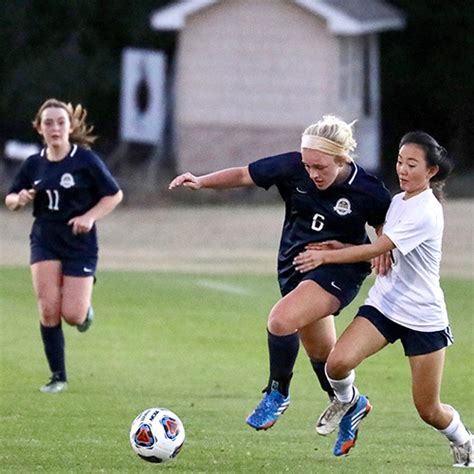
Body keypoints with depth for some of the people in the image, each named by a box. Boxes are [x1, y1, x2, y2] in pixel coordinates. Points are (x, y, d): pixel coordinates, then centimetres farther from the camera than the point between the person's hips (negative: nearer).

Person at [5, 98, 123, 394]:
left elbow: (115, 195, -2)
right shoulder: (34, 164, 3)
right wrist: (20, 199, -11)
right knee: (48, 310, -10)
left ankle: (85, 305, 30)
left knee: (72, 315, -9)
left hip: (80, 244, -3)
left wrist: (90, 216, -17)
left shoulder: (85, 160, -8)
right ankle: (58, 377, 3)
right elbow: (10, 200, 13)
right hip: (45, 242, 3)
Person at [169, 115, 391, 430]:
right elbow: (243, 175, -2)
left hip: (338, 273, -5)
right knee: (320, 352, 18)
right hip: (294, 265, 5)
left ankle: (278, 393, -5)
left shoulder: (369, 192, -18)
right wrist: (201, 182, -15)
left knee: (281, 320, -27)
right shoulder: (292, 167, -13)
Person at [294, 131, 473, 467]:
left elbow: (376, 250, -26)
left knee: (428, 410, 2)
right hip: (384, 304, 6)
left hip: (424, 317, -6)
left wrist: (325, 256, -27)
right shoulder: (397, 201, 7)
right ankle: (348, 402, 12)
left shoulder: (426, 212, -20)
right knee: (338, 362, -22)